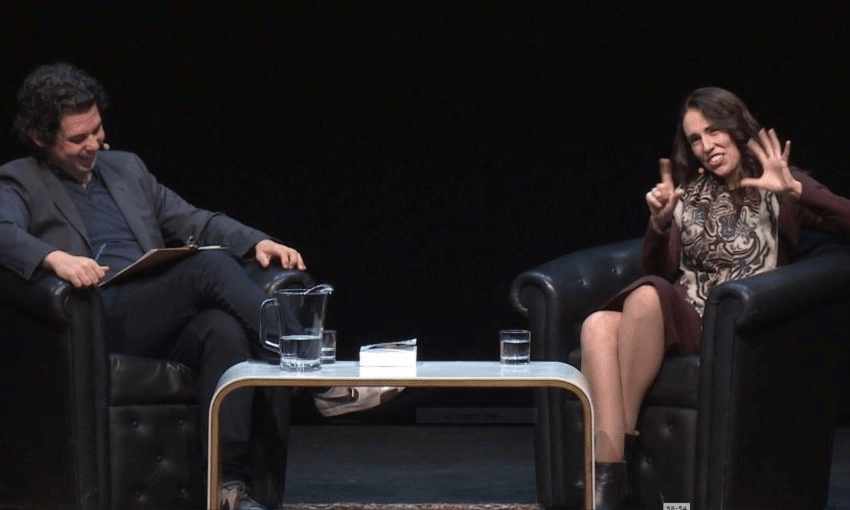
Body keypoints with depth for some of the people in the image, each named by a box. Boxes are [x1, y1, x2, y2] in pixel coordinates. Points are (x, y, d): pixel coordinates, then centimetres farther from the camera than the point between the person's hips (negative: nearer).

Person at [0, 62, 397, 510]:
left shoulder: (126, 167, 26)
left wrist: (257, 242, 3)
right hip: (100, 322, -5)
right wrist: (54, 257, -33)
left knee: (224, 329, -33)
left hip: (165, 323, 5)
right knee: (210, 263, -29)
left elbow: (194, 222, 23)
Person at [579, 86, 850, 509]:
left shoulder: (777, 192, 8)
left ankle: (622, 440, -28)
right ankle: (609, 472, -39)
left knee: (646, 296, -33)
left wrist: (794, 190, -23)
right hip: (680, 320, 4)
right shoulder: (690, 192, 21)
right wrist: (659, 224, 0)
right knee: (598, 325, -29)